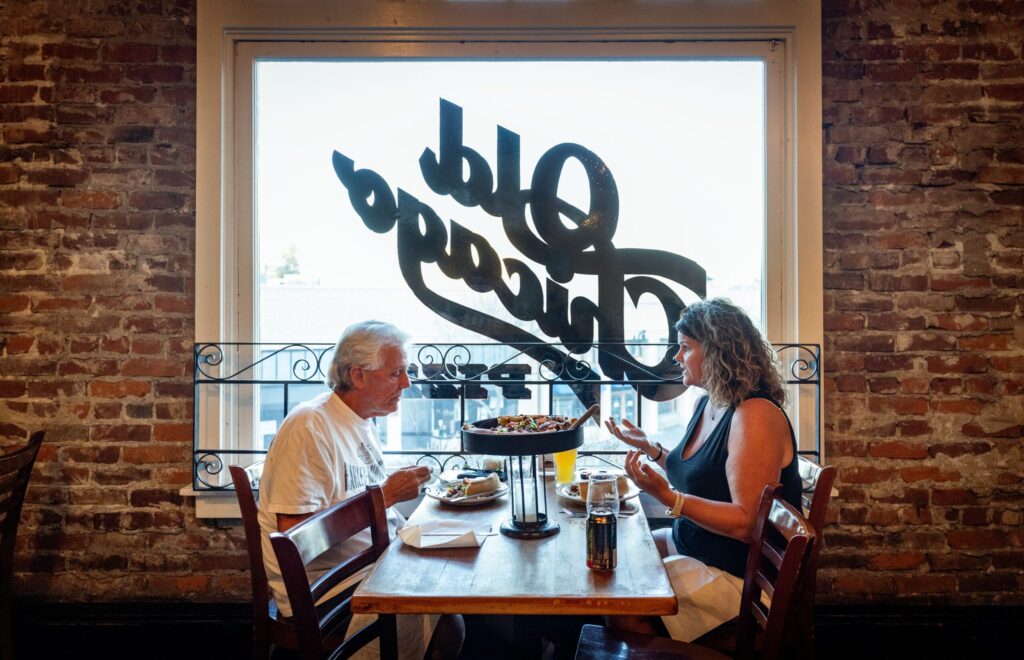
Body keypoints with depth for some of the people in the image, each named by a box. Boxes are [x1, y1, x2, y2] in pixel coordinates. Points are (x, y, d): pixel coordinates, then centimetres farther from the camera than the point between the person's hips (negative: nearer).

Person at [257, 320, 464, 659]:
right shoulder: (309, 426, -17)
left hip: (375, 567, 9)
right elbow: (295, 530, -24)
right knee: (447, 630, -20)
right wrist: (385, 495, -21)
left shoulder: (364, 422, 12)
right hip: (326, 590, -9)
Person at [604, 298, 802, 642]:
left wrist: (668, 497, -34)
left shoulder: (756, 415, -23)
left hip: (738, 574, -10)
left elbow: (747, 523, -27)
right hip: (690, 544, 10)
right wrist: (648, 446, 12)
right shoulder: (706, 404, 6)